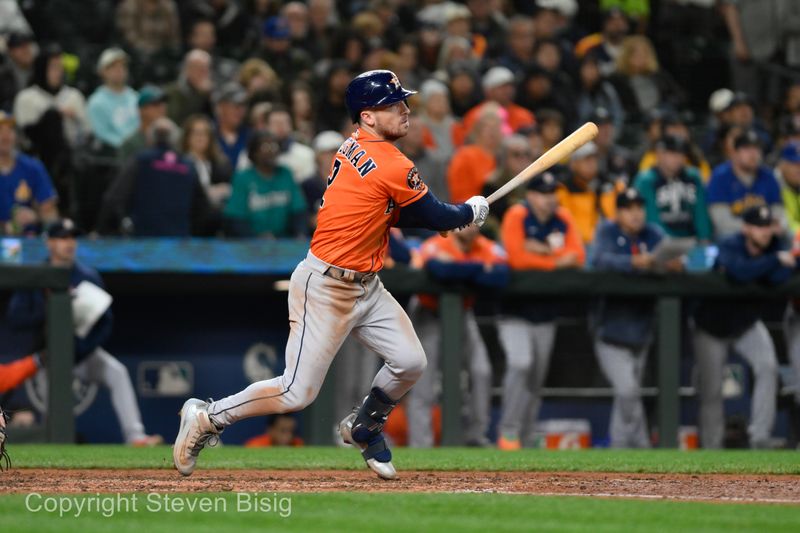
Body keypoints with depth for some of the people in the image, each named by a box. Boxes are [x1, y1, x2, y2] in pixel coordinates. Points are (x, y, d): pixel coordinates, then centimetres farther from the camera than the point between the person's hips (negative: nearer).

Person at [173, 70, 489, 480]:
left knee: (410, 362, 4)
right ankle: (207, 417, 10)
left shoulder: (354, 146, 5)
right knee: (297, 394, -6)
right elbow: (438, 218, -10)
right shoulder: (393, 168, -22)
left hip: (364, 286, 10)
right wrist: (471, 212, 11)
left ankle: (362, 428, 28)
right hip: (325, 288, -10)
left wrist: (454, 215, 3)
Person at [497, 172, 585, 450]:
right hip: (514, 309, -5)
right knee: (520, 363, -20)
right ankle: (508, 432, -15)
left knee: (537, 375, 7)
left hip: (546, 309, 5)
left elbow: (578, 256, -4)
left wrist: (545, 250, -17)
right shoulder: (517, 216, -10)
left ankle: (528, 433, 18)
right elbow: (517, 258, -21)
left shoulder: (563, 218, 5)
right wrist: (557, 262, -15)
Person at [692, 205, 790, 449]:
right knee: (711, 390, -1)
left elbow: (779, 278, -27)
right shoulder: (730, 246, -23)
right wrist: (775, 260, -39)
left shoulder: (773, 246, -9)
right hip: (713, 327, -3)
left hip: (747, 324, 3)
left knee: (767, 367, -21)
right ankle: (712, 448, 11)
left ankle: (760, 437, -19)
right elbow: (740, 272, -44)